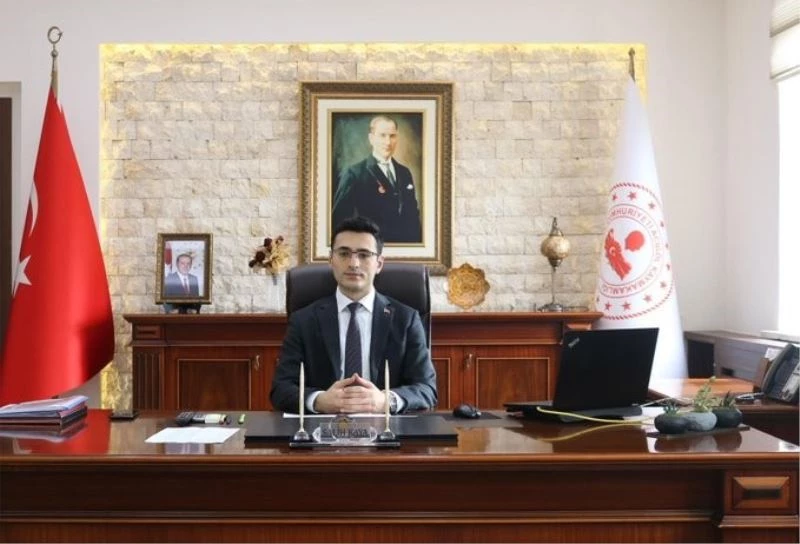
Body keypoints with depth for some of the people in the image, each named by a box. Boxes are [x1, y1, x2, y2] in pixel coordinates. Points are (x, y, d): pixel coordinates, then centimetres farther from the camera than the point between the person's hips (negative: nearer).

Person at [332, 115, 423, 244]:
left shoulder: (405, 173, 10)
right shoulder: (354, 174, -8)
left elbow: (413, 215, 12)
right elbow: (339, 218, -10)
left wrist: (417, 242, 4)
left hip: (407, 243, 5)